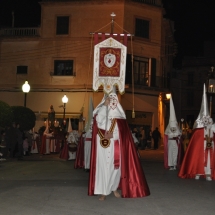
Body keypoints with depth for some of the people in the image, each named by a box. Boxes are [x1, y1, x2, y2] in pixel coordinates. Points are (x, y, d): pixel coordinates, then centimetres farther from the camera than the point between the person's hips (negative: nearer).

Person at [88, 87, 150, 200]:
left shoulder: (119, 113, 10)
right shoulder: (101, 109, 4)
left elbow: (122, 130, 4)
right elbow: (99, 121, -16)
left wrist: (112, 134, -13)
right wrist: (105, 105, -15)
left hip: (115, 145, 2)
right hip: (103, 145, -2)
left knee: (116, 166, 3)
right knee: (103, 166, -5)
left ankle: (114, 188, 22)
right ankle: (103, 192, -1)